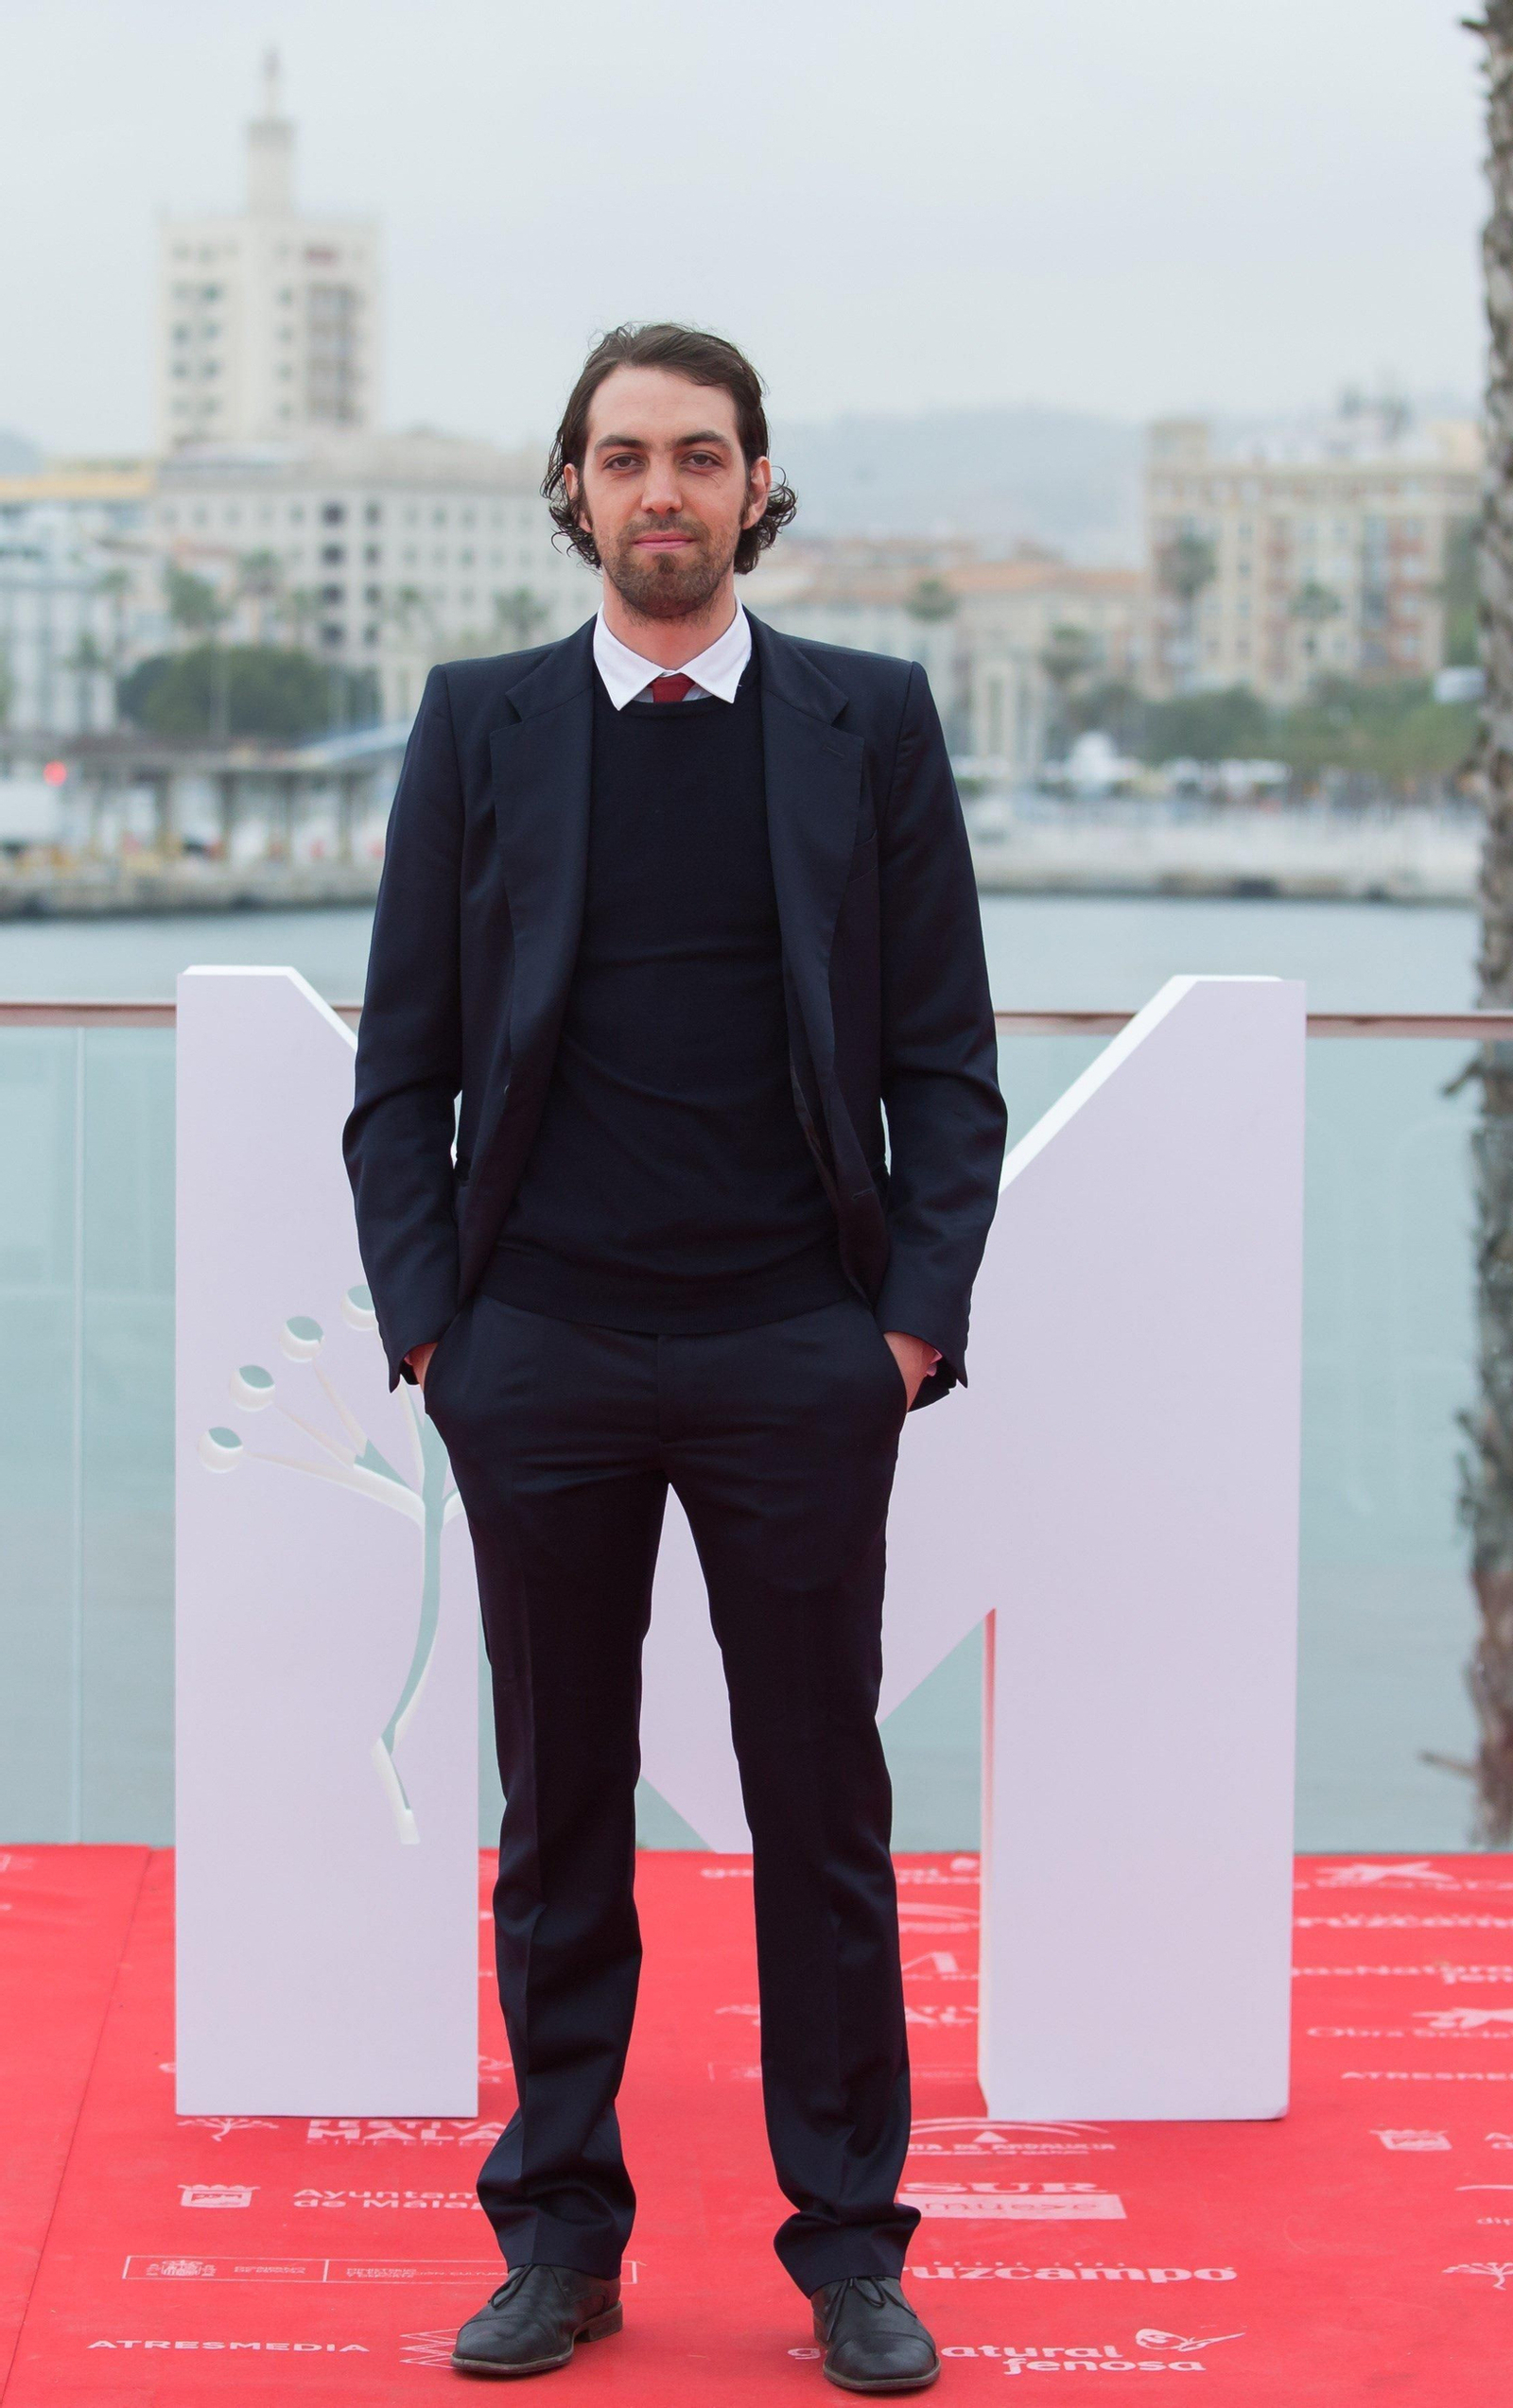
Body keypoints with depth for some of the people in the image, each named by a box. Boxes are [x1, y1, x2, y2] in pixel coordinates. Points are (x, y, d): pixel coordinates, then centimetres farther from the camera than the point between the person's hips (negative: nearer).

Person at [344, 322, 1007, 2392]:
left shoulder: (873, 723, 5)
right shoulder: (478, 725, 6)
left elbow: (947, 1060, 5)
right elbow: (403, 1068, 7)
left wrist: (919, 1320, -4)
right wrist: (425, 1321, -2)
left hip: (798, 1361, -1)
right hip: (542, 1360, 1)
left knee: (825, 1811, 5)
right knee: (560, 1813, 8)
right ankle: (561, 2236, 18)